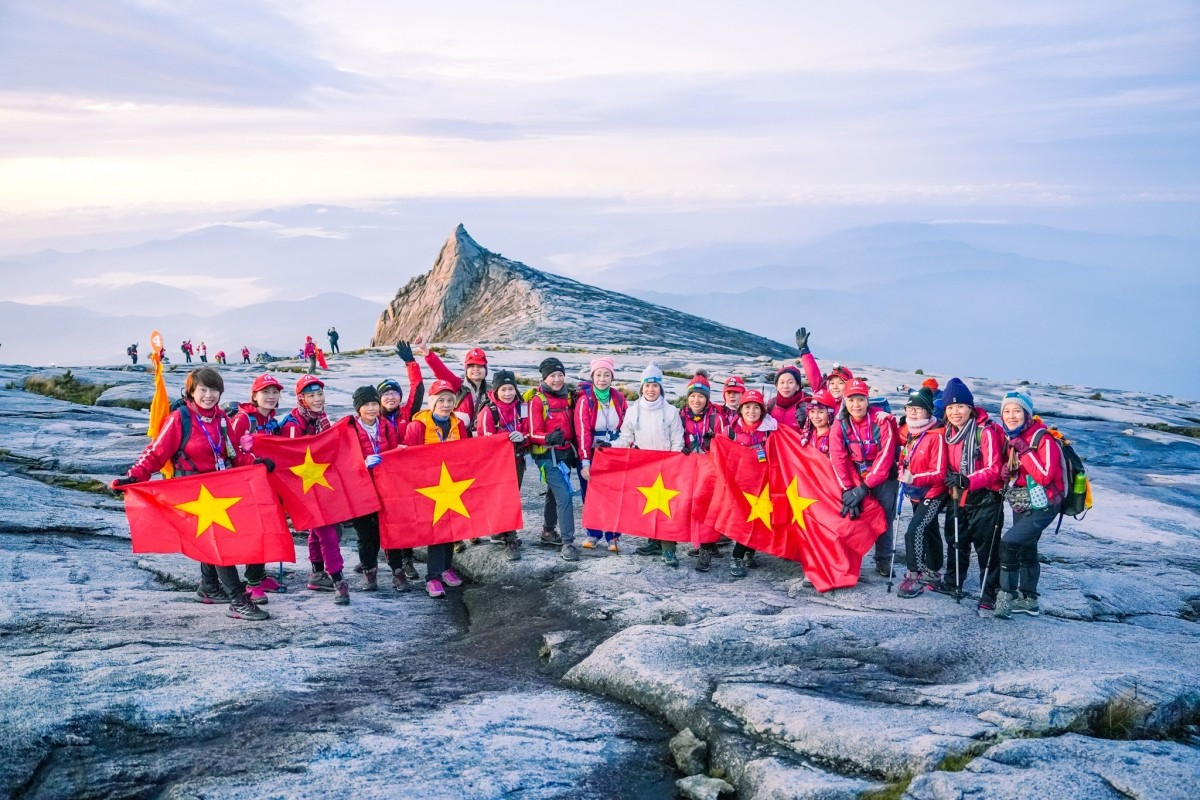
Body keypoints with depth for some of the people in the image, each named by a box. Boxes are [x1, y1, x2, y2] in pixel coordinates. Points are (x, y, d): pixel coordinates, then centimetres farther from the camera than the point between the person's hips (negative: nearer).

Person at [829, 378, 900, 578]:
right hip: (856, 478, 2)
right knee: (852, 516, -9)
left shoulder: (882, 421, -17)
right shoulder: (840, 424, -8)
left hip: (884, 477, -2)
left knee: (884, 519, -5)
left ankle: (884, 561, 8)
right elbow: (838, 459, -11)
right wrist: (848, 490, -19)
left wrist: (864, 487, -23)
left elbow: (886, 456, -20)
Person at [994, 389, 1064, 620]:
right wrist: (1006, 470, -7)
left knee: (1009, 543, -20)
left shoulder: (1043, 439, -20)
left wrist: (1023, 450, -28)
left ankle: (1006, 596, -11)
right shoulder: (1011, 438, 3)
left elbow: (1045, 476, -27)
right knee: (1025, 551, 18)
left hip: (1042, 507, -8)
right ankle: (1028, 600, 33)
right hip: (1021, 506, 8)